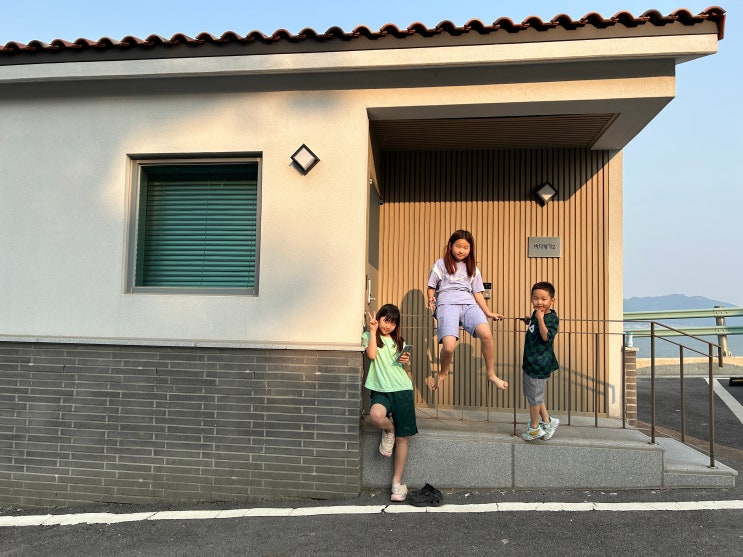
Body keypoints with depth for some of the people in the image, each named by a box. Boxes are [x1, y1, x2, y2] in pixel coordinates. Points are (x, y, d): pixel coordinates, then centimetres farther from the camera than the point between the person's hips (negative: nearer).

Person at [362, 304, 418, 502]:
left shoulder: (399, 342, 19)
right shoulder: (368, 336, 9)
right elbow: (372, 355, -11)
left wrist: (406, 361, 2)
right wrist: (373, 331, -7)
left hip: (402, 390, 3)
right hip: (381, 390, -3)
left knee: (402, 438, 0)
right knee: (376, 415, -36)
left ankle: (397, 482, 12)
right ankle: (389, 430, 1)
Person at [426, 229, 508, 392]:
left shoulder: (472, 269, 23)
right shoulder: (441, 264, 14)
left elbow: (477, 292, 22)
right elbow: (431, 287, 15)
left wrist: (488, 312, 12)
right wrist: (431, 300, -6)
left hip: (469, 304, 3)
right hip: (447, 304, -3)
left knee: (486, 334, -27)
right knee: (449, 346, -25)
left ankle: (491, 374, -7)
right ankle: (443, 373, 8)